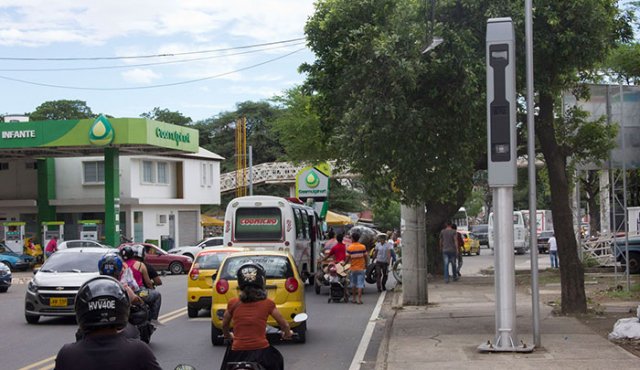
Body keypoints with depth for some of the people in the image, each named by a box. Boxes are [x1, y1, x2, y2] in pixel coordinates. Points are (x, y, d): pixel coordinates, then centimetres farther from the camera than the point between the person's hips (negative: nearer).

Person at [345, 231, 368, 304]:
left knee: (353, 284, 15)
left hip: (353, 268, 0)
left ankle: (353, 298, 19)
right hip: (361, 268, 0)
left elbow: (347, 259, -7)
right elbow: (366, 257, -1)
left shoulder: (349, 248, -9)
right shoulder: (363, 247, -5)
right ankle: (359, 299, -8)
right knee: (360, 284, -1)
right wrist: (366, 265, 13)